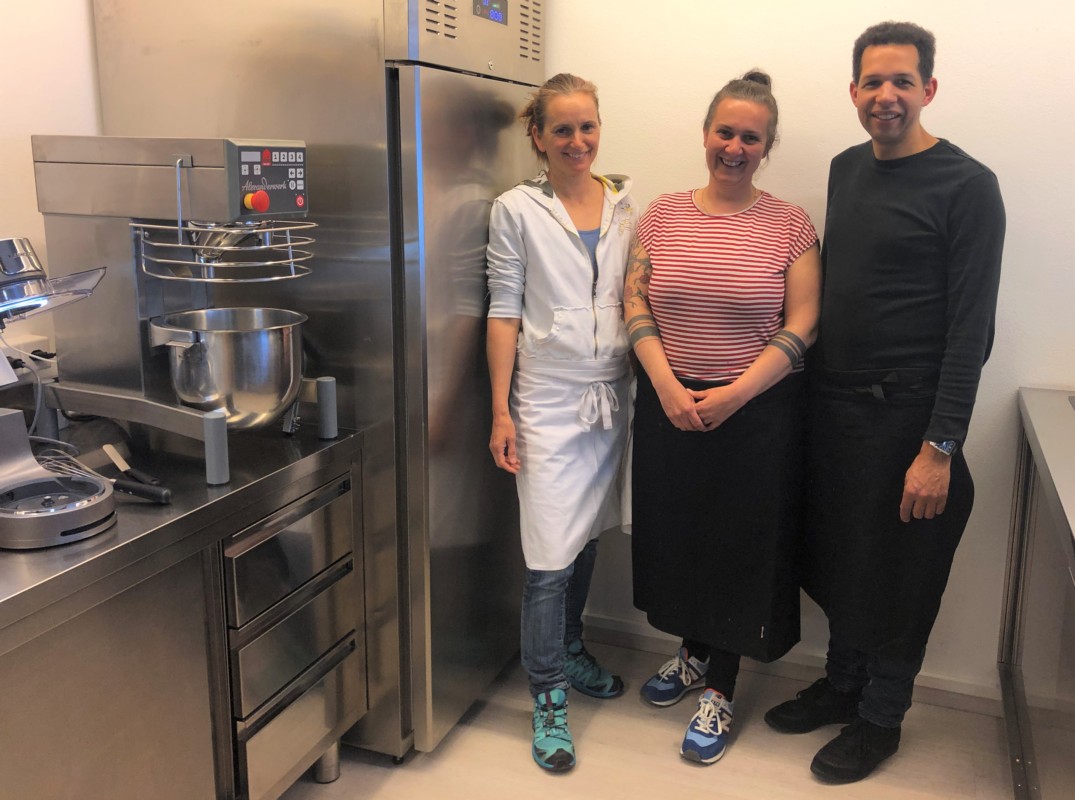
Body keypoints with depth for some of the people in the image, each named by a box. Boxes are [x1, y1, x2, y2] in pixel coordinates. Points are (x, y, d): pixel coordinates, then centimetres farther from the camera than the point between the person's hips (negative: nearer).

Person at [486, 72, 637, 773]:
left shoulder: (626, 204, 7)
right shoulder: (517, 210, -3)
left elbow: (637, 297, 12)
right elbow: (504, 312, -4)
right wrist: (501, 409, -8)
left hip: (612, 394, 4)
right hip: (548, 398, -4)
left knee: (589, 534, 16)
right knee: (551, 554, -3)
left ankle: (571, 649, 38)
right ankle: (549, 698, 13)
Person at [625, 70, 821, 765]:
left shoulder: (790, 225, -4)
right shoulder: (663, 215, 3)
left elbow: (802, 325, -8)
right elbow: (635, 302, 0)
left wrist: (735, 394, -16)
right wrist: (667, 385, -13)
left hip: (758, 413, -2)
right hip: (670, 405, 3)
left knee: (741, 543, 7)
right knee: (676, 531, 14)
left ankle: (720, 689, 25)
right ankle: (695, 650, 40)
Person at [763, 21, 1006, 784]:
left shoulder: (966, 186, -11)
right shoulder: (846, 170, 9)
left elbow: (971, 328, -15)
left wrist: (939, 447, -18)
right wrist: (815, 389, 11)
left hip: (904, 415, -6)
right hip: (831, 403, 6)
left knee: (895, 576, 8)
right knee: (836, 556, 17)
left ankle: (880, 717, 28)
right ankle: (842, 684, 37)